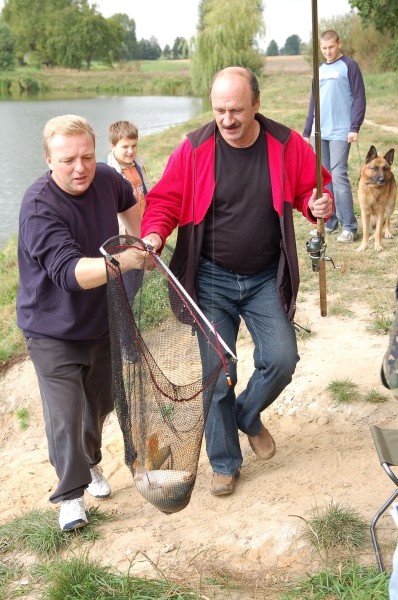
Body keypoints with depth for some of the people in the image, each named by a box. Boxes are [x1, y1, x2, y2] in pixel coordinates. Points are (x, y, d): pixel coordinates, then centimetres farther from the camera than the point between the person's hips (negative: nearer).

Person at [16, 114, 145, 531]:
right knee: (64, 416, -8)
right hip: (53, 330, -6)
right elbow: (70, 272, -40)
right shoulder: (39, 207, -29)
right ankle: (71, 495, 13)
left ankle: (90, 463, 46)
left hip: (102, 322, 6)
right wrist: (121, 262, -53)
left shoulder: (106, 179, -9)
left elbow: (128, 203, 18)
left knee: (100, 403, 20)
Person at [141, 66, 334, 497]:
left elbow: (311, 187, 6)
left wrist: (320, 205, -17)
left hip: (267, 279, 1)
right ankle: (224, 463, 22)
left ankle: (248, 416, 27)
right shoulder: (194, 149, -10)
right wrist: (154, 234, -22)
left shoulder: (287, 145, -8)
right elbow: (166, 200, -3)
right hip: (211, 280, -1)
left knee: (281, 360, -8)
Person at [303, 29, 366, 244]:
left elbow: (359, 98, -6)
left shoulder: (349, 66, -2)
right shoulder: (320, 70, 17)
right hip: (320, 133, 7)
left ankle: (349, 226, -6)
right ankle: (329, 222, 15)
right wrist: (307, 131, 17)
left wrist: (355, 127, -15)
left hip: (340, 133, -6)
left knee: (338, 176, -12)